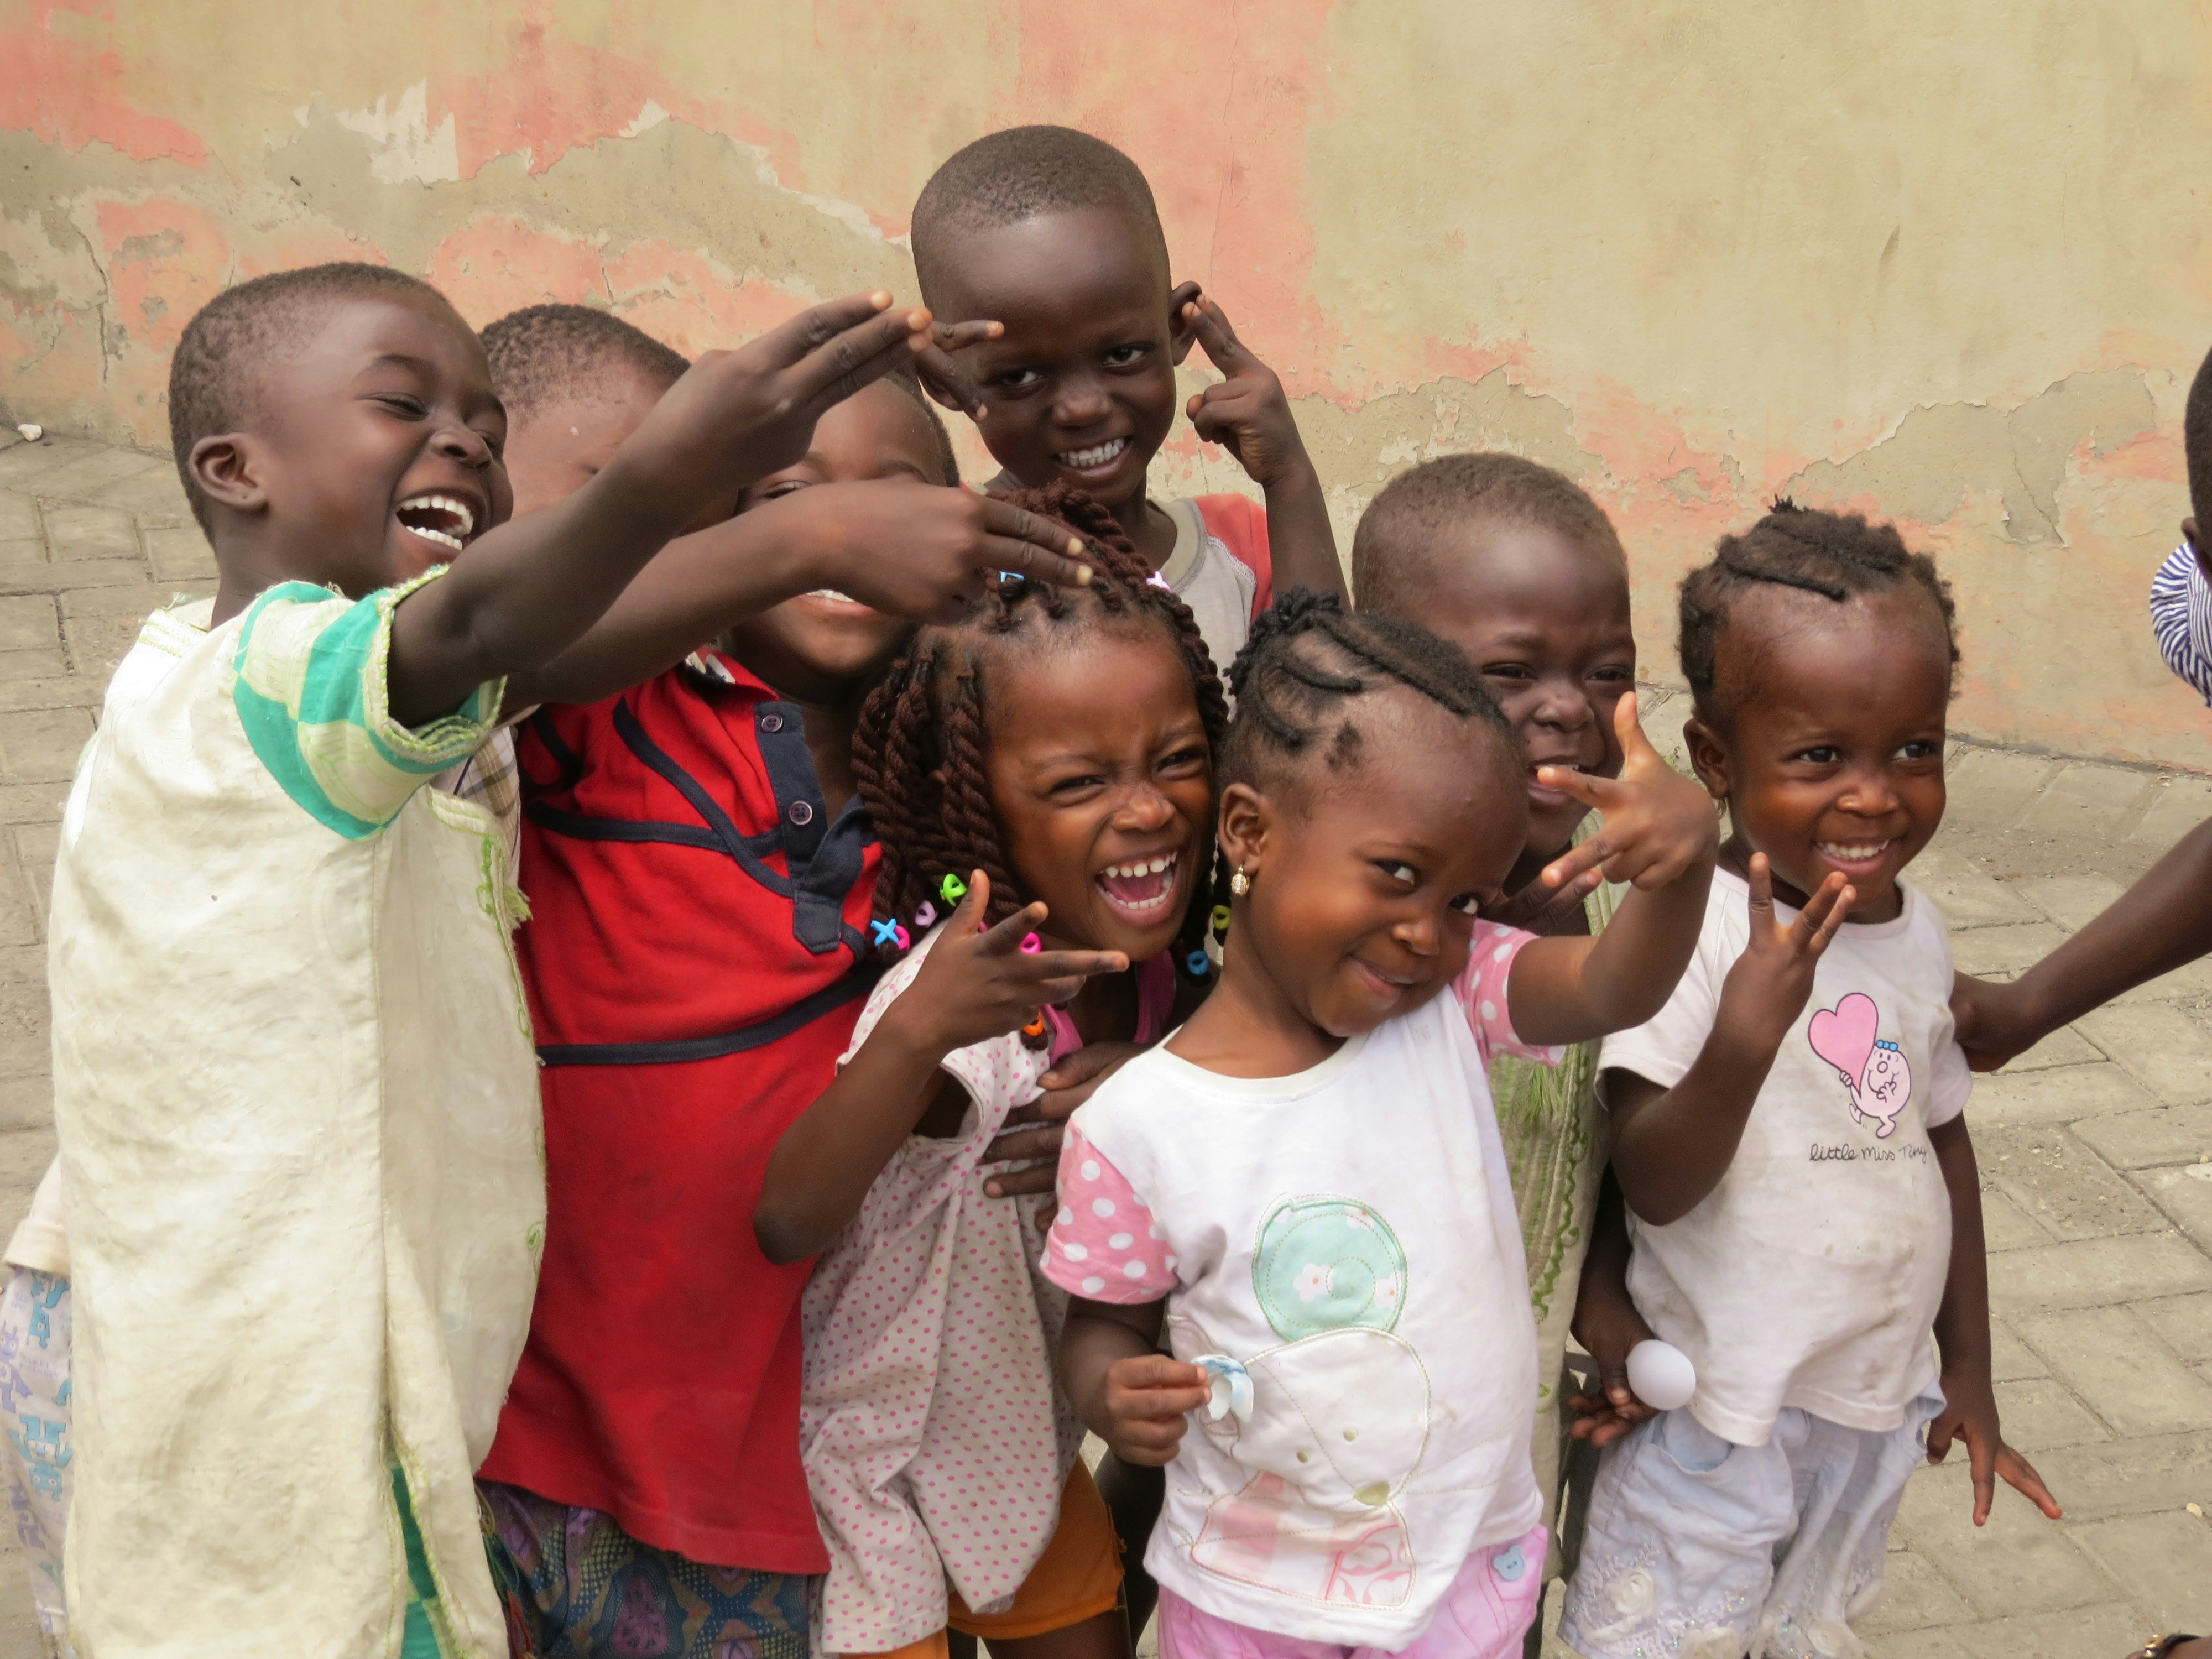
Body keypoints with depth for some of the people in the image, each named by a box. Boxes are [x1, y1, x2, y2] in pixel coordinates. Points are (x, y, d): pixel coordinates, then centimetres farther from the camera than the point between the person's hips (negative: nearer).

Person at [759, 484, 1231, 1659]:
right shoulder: (968, 994, -31)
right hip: (875, 1457, -6)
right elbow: (785, 1227, -38)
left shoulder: (1166, 967, -11)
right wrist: (913, 1034, -52)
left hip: (1025, 1441, 6)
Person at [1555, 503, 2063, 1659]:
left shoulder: (1914, 932, 2)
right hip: (1716, 1414, -6)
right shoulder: (1685, 926, -20)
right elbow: (1651, 1188, -24)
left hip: (1874, 1407, 7)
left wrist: (1969, 1366, 19)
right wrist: (1744, 1039, -41)